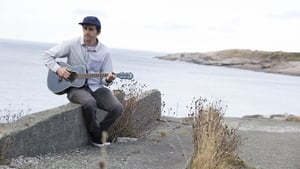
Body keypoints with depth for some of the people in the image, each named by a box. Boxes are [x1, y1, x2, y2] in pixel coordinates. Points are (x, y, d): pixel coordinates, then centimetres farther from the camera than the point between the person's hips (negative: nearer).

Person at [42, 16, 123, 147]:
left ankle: (99, 132, 3)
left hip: (96, 87, 3)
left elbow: (104, 80, 6)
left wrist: (108, 80, -18)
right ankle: (96, 136, -11)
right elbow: (47, 55, 2)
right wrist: (58, 69, -15)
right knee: (89, 102, -37)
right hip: (76, 87, -3)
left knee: (117, 108, -22)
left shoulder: (104, 52, 3)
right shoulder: (72, 45, -2)